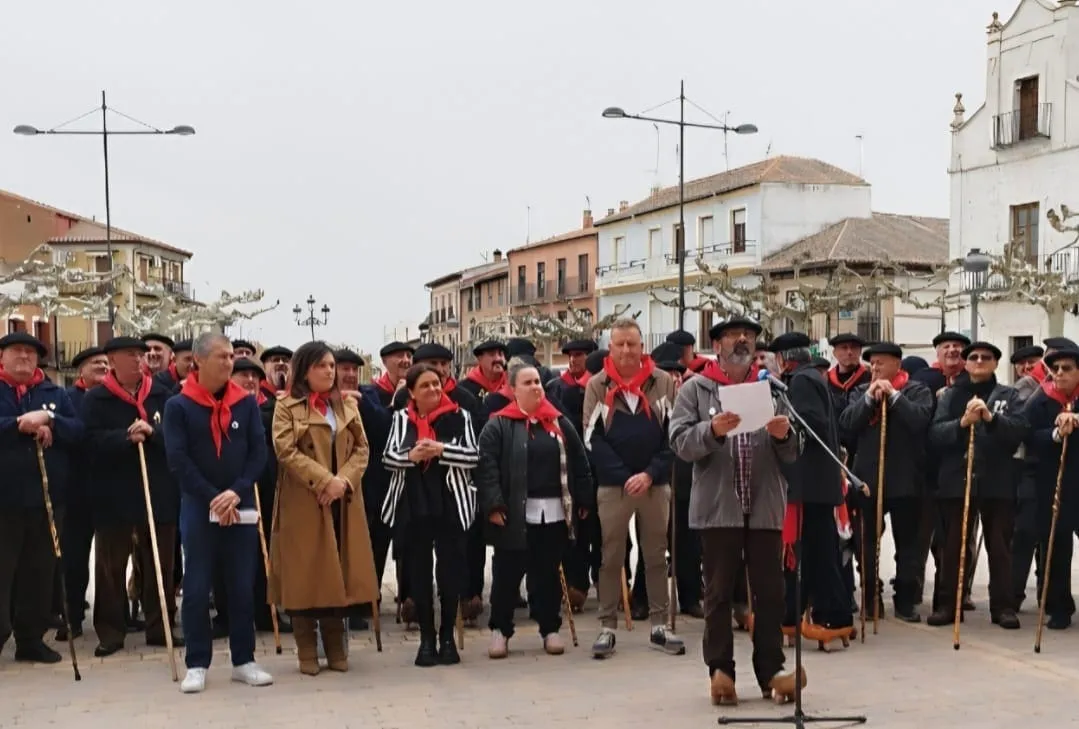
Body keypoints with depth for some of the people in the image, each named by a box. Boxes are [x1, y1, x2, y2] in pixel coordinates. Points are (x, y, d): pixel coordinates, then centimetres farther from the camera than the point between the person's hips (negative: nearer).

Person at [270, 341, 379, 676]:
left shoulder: (347, 405, 14)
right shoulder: (287, 407, 0)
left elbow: (361, 448, 8)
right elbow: (287, 451, -12)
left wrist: (344, 481, -10)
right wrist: (324, 481, -18)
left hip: (343, 503, 4)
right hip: (303, 504, -4)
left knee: (340, 573, 6)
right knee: (305, 575, -1)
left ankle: (336, 647, 16)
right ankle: (307, 651, 8)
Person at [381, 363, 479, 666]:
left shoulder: (459, 416, -1)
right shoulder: (401, 418, 6)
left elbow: (473, 456, -6)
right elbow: (387, 457, 3)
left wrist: (441, 450, -19)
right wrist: (410, 456, -17)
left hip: (450, 505, -2)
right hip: (413, 505, 2)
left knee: (451, 569, 3)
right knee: (419, 571, 7)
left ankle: (447, 636, 16)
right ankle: (426, 637, 17)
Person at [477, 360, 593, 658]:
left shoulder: (559, 422, 10)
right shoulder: (498, 426, -3)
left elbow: (579, 463, 12)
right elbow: (486, 467, -10)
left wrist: (584, 500, 8)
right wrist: (493, 505, -18)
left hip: (554, 513, 3)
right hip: (514, 514, -3)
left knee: (549, 573, 11)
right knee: (507, 573, 4)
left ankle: (550, 628, 23)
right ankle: (499, 629, 18)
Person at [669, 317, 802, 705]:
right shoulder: (695, 389, 4)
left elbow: (792, 454, 8)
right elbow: (680, 443, -6)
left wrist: (784, 435, -14)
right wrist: (712, 430, -23)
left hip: (765, 506, 2)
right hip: (718, 506, -2)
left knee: (770, 593, 6)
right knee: (719, 593, 5)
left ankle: (771, 670, 15)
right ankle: (720, 670, 14)